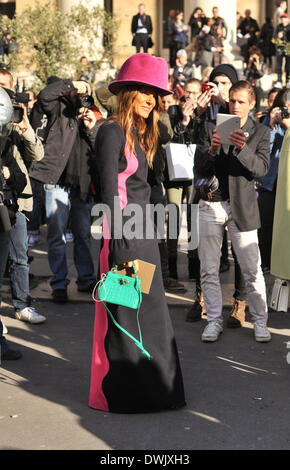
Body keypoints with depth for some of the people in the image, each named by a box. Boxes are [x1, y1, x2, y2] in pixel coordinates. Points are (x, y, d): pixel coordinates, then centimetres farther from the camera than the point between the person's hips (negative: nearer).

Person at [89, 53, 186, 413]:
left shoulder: (138, 134, 15)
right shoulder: (112, 131, -12)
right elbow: (110, 194, -18)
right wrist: (120, 247, -22)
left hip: (143, 234, 9)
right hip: (124, 236, -9)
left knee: (150, 313, 15)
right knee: (124, 315, -1)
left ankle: (147, 388, 27)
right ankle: (118, 393, 12)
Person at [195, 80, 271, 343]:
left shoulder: (261, 133, 4)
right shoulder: (211, 127, 6)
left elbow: (261, 169, -9)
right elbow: (200, 168, 0)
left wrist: (242, 148, -26)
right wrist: (212, 149, -20)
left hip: (242, 206, -1)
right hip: (212, 203, 2)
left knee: (252, 270, -1)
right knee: (209, 269, 5)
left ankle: (260, 321, 13)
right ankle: (214, 320, 17)